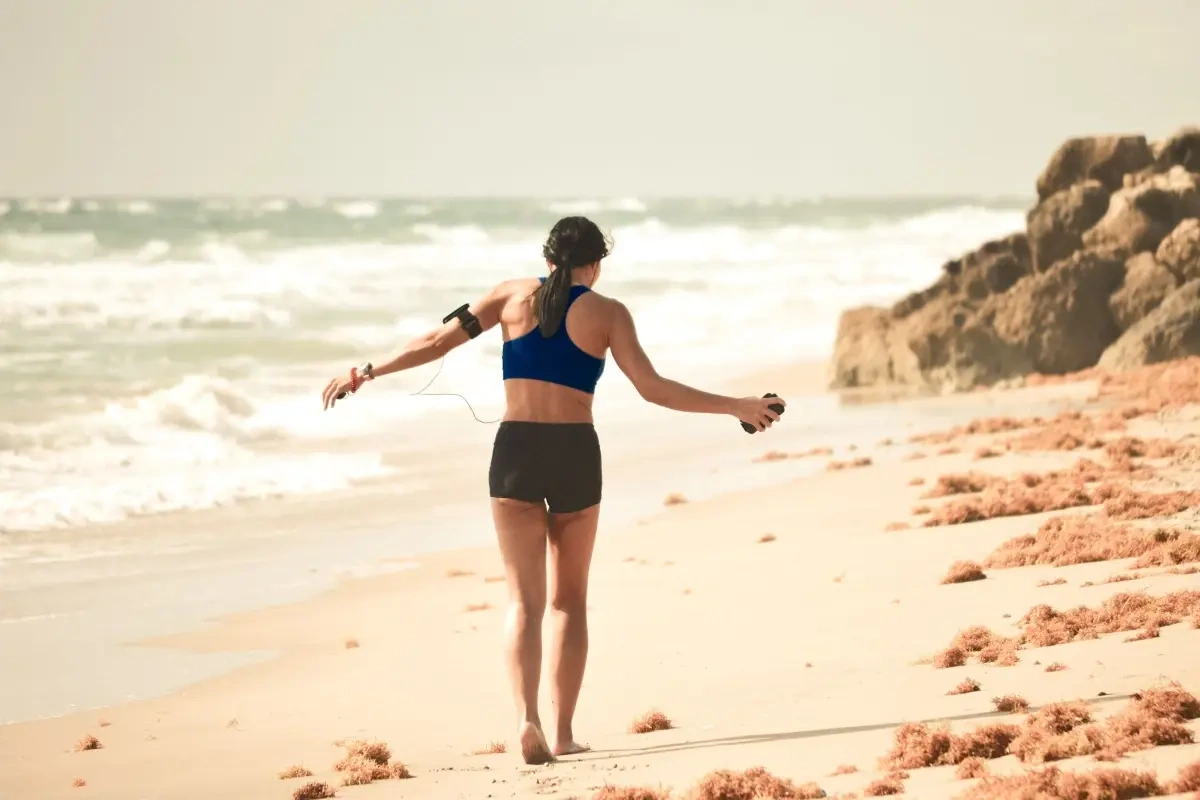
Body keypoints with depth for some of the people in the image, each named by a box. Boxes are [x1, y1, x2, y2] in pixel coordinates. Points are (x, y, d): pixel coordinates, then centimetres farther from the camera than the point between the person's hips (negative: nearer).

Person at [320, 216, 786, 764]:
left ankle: (528, 717, -22)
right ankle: (563, 732, 10)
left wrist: (367, 373, 14)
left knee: (524, 597, -1)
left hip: (516, 451, 1)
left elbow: (437, 342, 6)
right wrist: (735, 407, 0)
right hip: (575, 454, -1)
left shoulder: (514, 295, 7)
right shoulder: (607, 313, 2)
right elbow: (653, 389, -7)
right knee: (569, 599, 14)